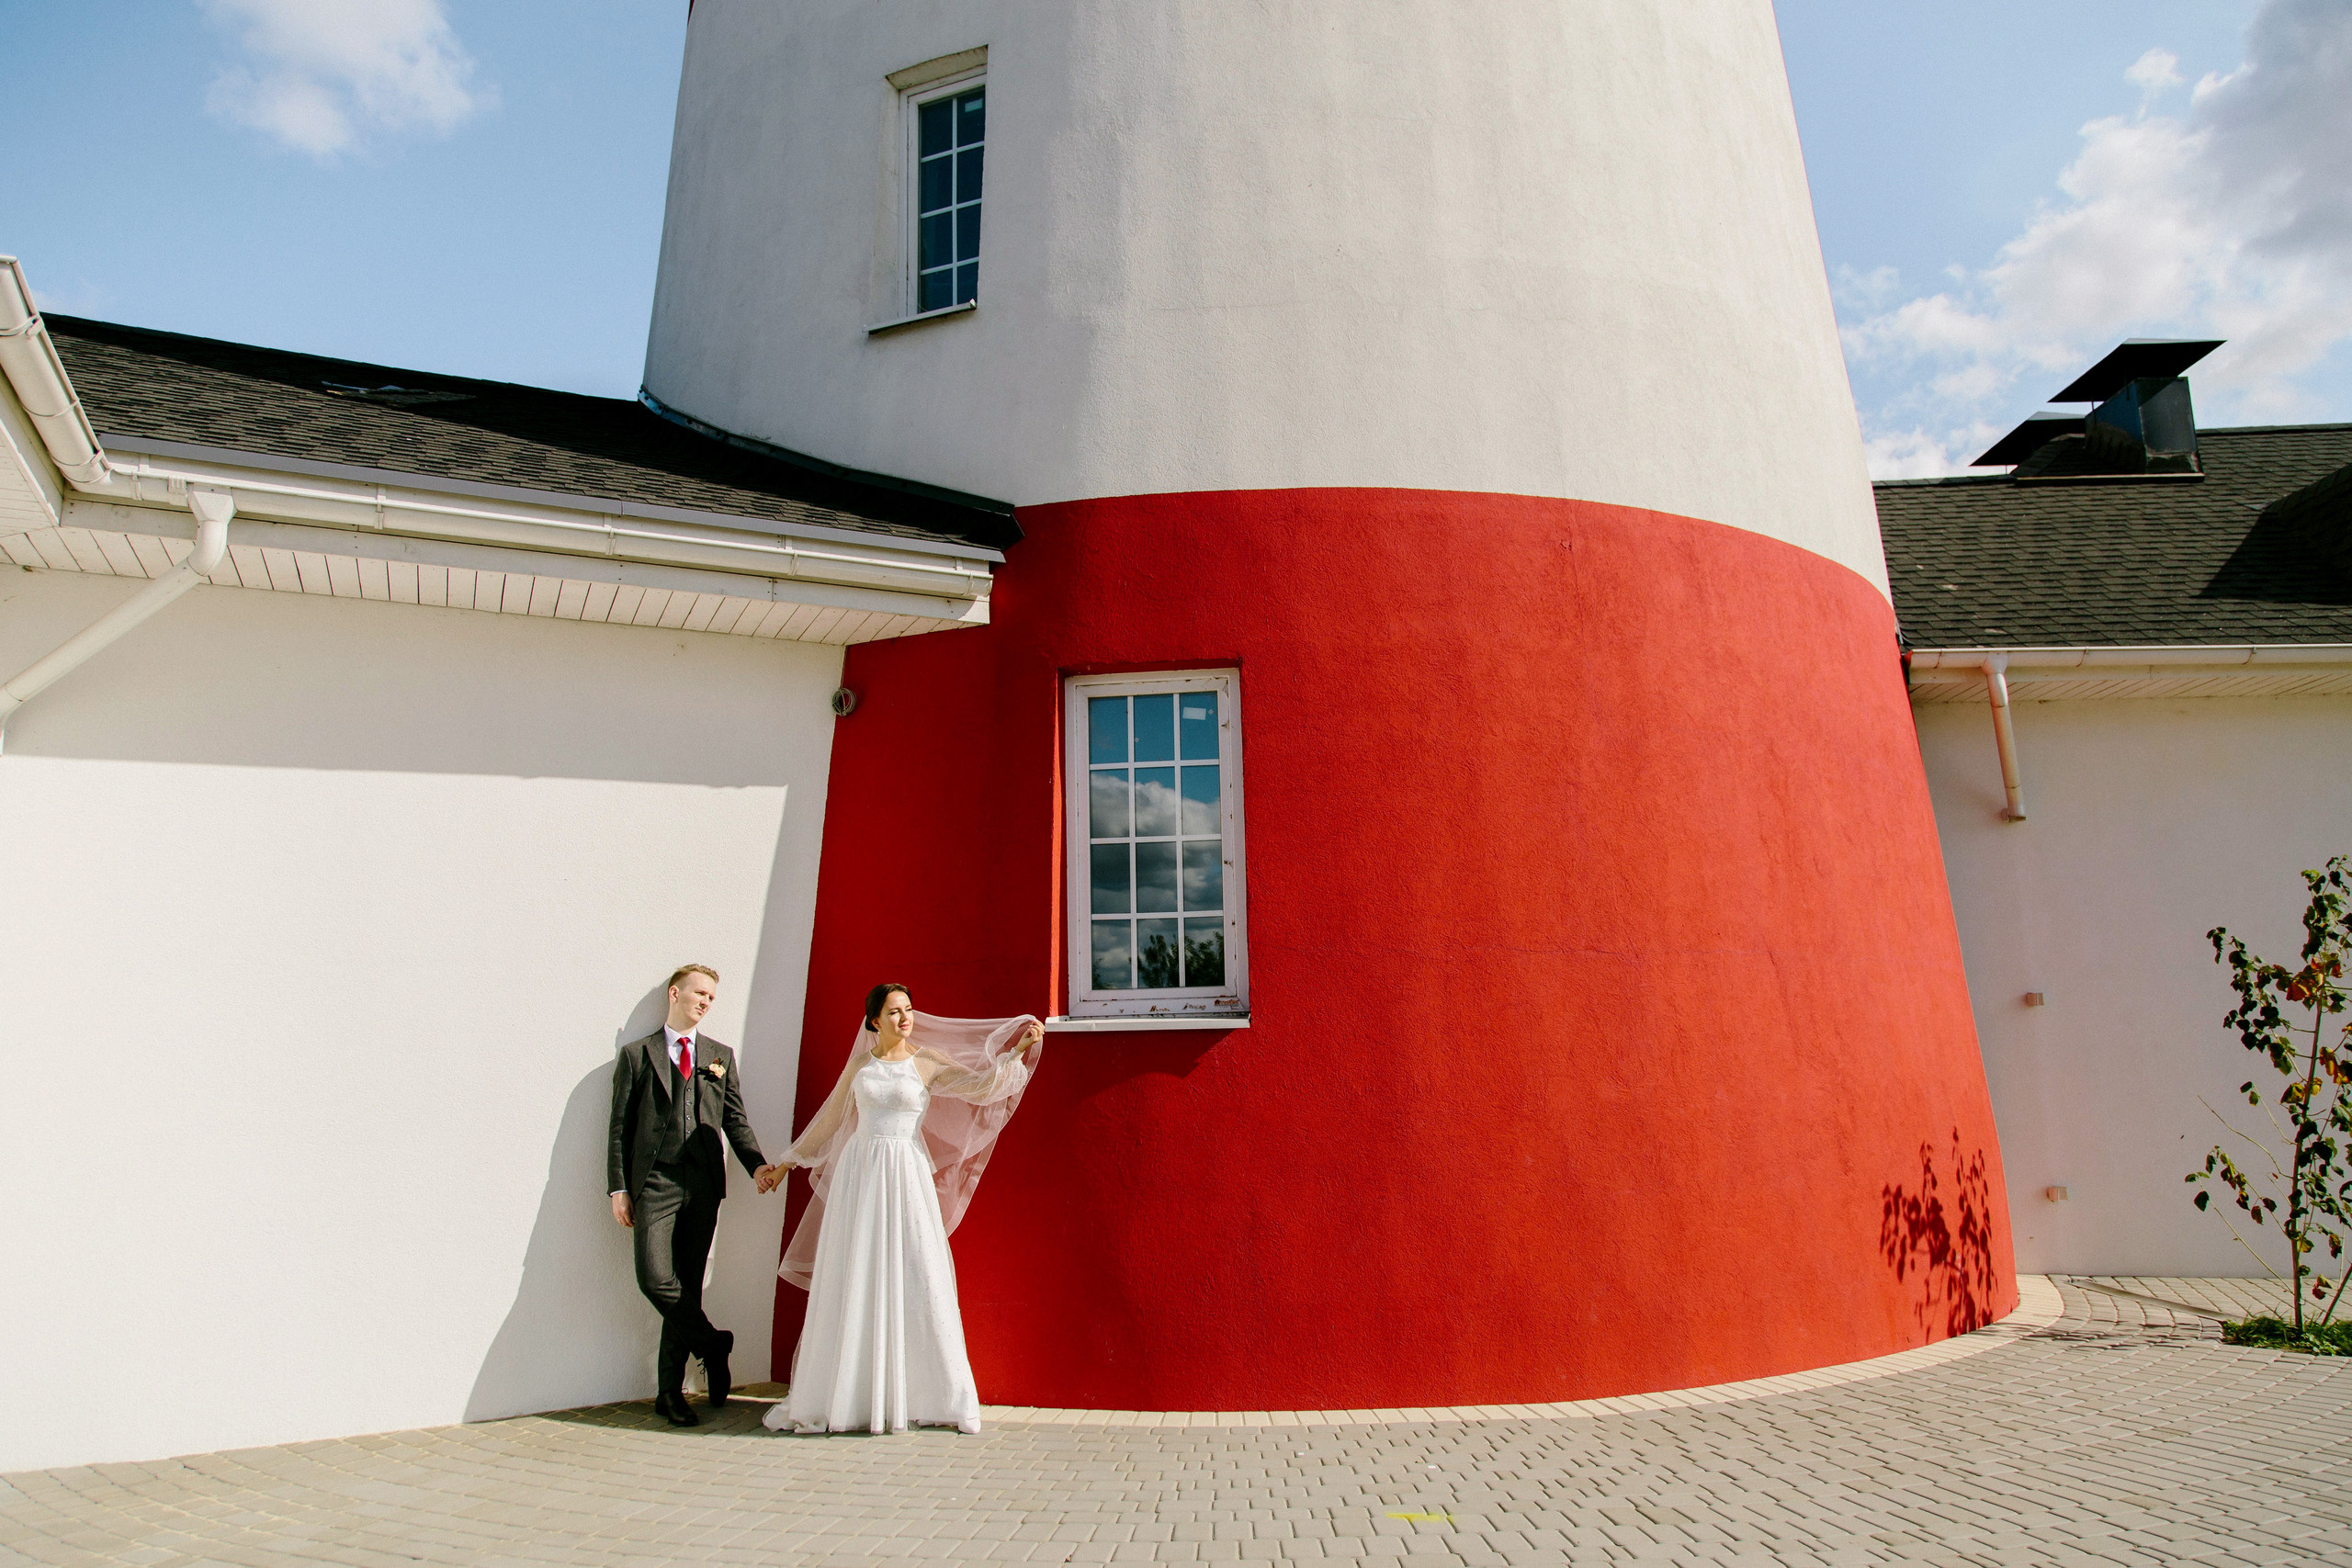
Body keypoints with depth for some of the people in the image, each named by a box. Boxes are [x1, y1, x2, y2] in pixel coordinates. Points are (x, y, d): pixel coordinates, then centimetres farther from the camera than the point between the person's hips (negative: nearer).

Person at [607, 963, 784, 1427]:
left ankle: (670, 1390, 16)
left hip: (703, 1184, 2)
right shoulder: (637, 1054, 8)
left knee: (688, 1284, 5)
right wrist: (619, 1187, -3)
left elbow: (735, 1119, 10)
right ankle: (713, 1344, 9)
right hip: (655, 1182, -2)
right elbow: (620, 1126, 5)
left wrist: (757, 1164, -6)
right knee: (656, 1279, -14)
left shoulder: (720, 1056, 15)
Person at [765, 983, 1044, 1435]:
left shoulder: (927, 1061, 2)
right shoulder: (859, 1064, 9)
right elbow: (829, 1120, 21)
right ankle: (849, 1395, 15)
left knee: (915, 1282, -1)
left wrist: (1017, 1051, -17)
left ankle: (930, 1396, 9)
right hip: (858, 1173, 2)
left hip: (906, 1176, -2)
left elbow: (980, 1086, -7)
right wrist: (786, 1162, 29)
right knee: (854, 1286, 4)